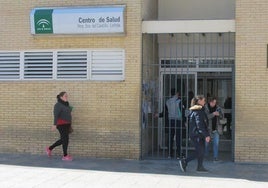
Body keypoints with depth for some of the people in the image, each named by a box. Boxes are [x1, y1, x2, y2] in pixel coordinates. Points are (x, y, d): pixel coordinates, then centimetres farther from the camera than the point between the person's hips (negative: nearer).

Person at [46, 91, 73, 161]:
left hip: (66, 124, 9)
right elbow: (56, 115, -18)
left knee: (63, 139, 11)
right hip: (61, 124, -9)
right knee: (65, 139, -8)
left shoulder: (66, 104, 15)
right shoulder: (58, 105, -11)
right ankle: (65, 156, 0)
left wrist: (69, 125, 19)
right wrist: (55, 125, -24)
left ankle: (50, 148, 25)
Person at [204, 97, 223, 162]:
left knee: (216, 143, -1)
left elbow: (222, 117, 6)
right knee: (206, 143, 8)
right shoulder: (205, 108, -8)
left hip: (216, 128, 2)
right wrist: (213, 114, -27)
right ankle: (205, 156, 26)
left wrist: (219, 114, -16)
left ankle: (215, 157, 5)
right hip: (208, 128, -2)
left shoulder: (218, 108, 2)